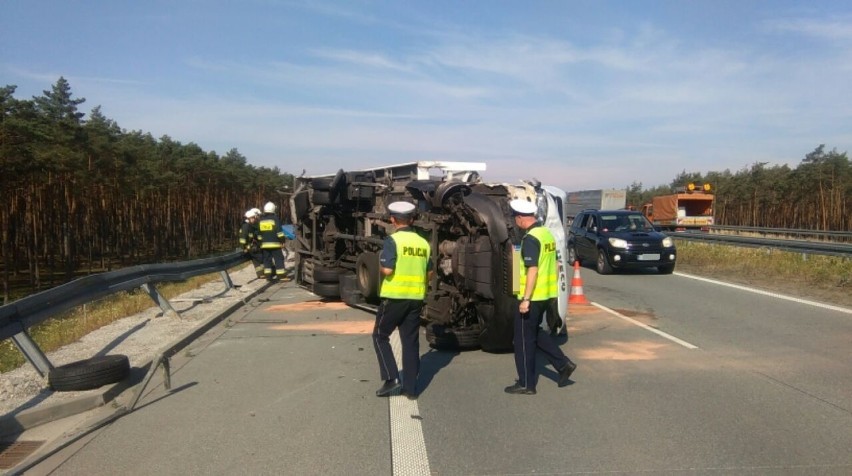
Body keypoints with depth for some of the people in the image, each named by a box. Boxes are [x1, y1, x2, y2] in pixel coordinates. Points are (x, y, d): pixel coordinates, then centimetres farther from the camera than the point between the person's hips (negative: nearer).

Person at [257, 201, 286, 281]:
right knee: (279, 259, -3)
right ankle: (280, 275, -7)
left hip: (264, 244, 5)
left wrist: (260, 241, 24)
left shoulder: (261, 220, 12)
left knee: (267, 259, 10)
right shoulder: (275, 218, -7)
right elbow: (279, 231, -12)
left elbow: (259, 233, 17)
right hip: (275, 243, -5)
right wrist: (282, 241, -10)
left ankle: (268, 275, 8)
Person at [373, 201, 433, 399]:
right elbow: (429, 273, 13)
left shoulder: (393, 240, -11)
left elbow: (387, 270, -19)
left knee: (380, 336, 12)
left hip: (394, 297, -5)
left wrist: (380, 263, 1)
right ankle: (411, 388, 15)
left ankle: (391, 378, 2)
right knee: (411, 342, 12)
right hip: (416, 299, 5)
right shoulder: (423, 243, 7)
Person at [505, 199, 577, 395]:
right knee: (535, 332, 23)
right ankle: (563, 364, 19)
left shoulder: (530, 238, -19)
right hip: (547, 293, 9)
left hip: (533, 296, -9)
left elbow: (533, 270, -24)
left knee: (523, 339, 2)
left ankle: (526, 384, 9)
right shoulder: (547, 233, 10)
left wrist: (526, 299, -23)